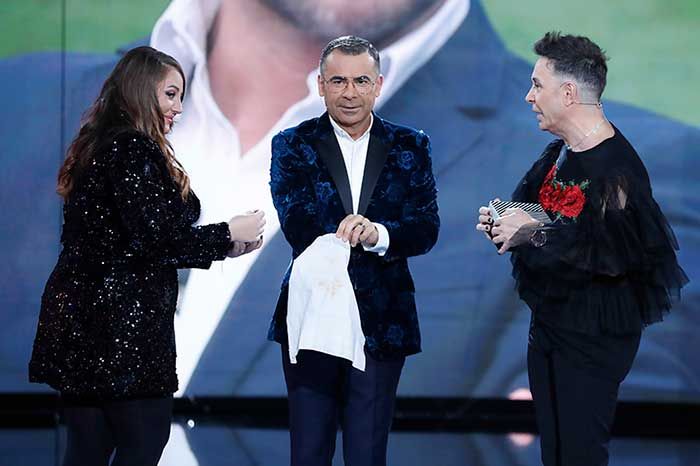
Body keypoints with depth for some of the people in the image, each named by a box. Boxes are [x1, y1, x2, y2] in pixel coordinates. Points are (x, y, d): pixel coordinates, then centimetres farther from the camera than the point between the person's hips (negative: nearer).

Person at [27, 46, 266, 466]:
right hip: (121, 323, -9)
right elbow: (153, 237, -19)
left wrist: (222, 247, 15)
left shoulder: (98, 148, 17)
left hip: (78, 318, 9)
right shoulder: (133, 151, -12)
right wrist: (228, 235, -5)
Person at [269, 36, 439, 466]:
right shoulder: (292, 145, 3)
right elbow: (295, 223, -11)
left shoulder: (411, 147, 7)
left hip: (381, 324, 1)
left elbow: (427, 229, -3)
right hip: (311, 321, -1)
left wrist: (377, 234, -24)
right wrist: (349, 237, -28)